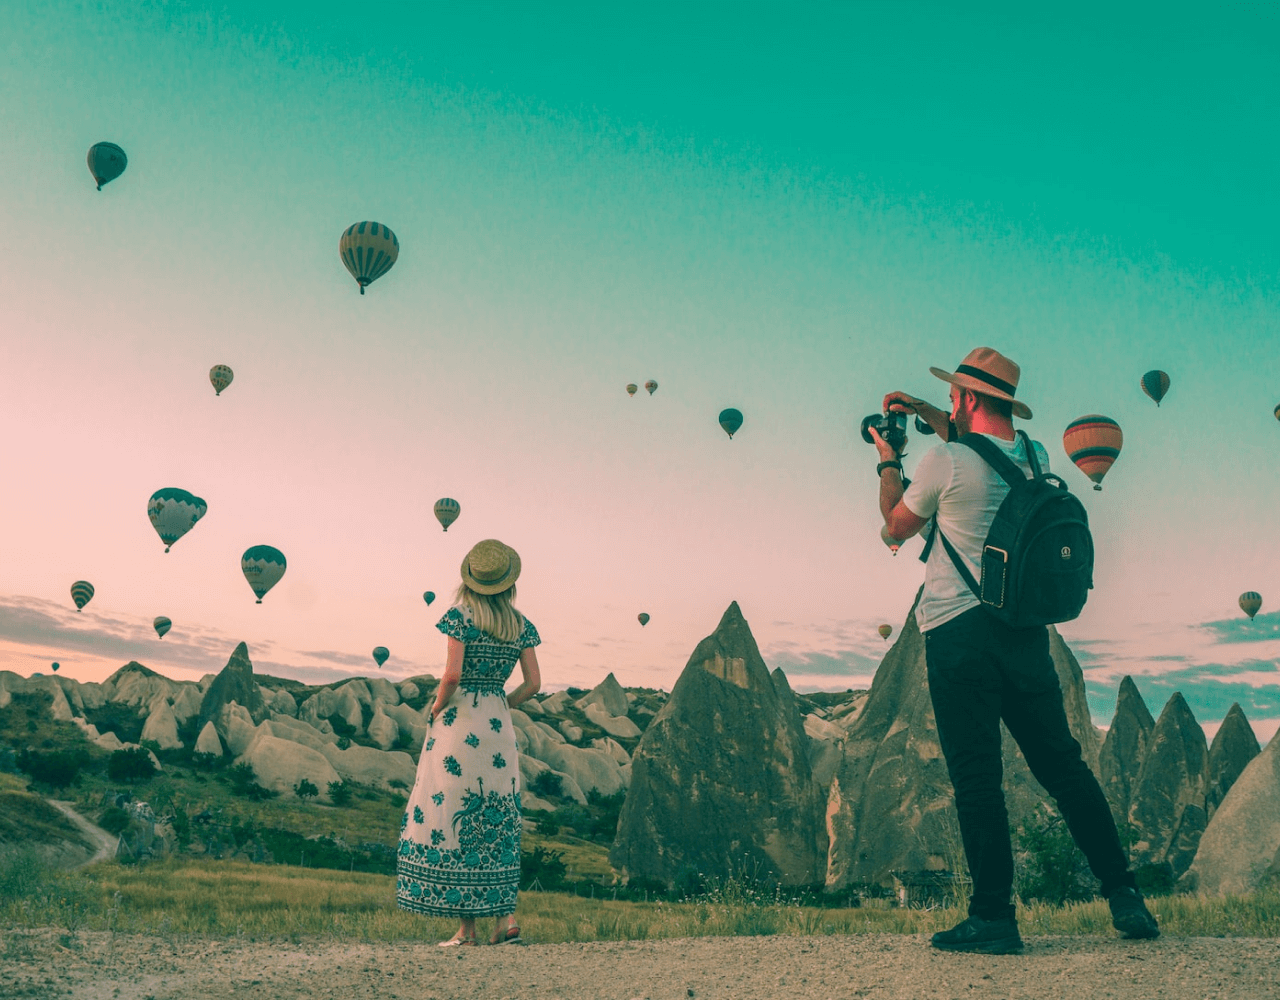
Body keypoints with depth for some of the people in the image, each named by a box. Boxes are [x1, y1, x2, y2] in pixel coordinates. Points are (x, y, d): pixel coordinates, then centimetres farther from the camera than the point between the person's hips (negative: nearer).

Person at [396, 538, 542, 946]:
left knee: (453, 814, 3)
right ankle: (506, 915, 9)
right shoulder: (520, 625, 5)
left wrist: (436, 707, -1)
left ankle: (467, 926, 6)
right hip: (498, 727, 4)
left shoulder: (460, 615, -8)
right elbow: (533, 684, 4)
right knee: (495, 820, 13)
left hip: (458, 722, -4)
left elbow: (452, 674, -18)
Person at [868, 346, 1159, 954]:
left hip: (958, 634, -6)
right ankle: (1124, 895, 18)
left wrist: (887, 461, 19)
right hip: (1026, 629, 6)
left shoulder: (945, 462, -12)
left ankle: (993, 916, 5)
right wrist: (927, 415, 29)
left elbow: (897, 526, 4)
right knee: (1063, 766, 14)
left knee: (976, 778, -1)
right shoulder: (1034, 458, 6)